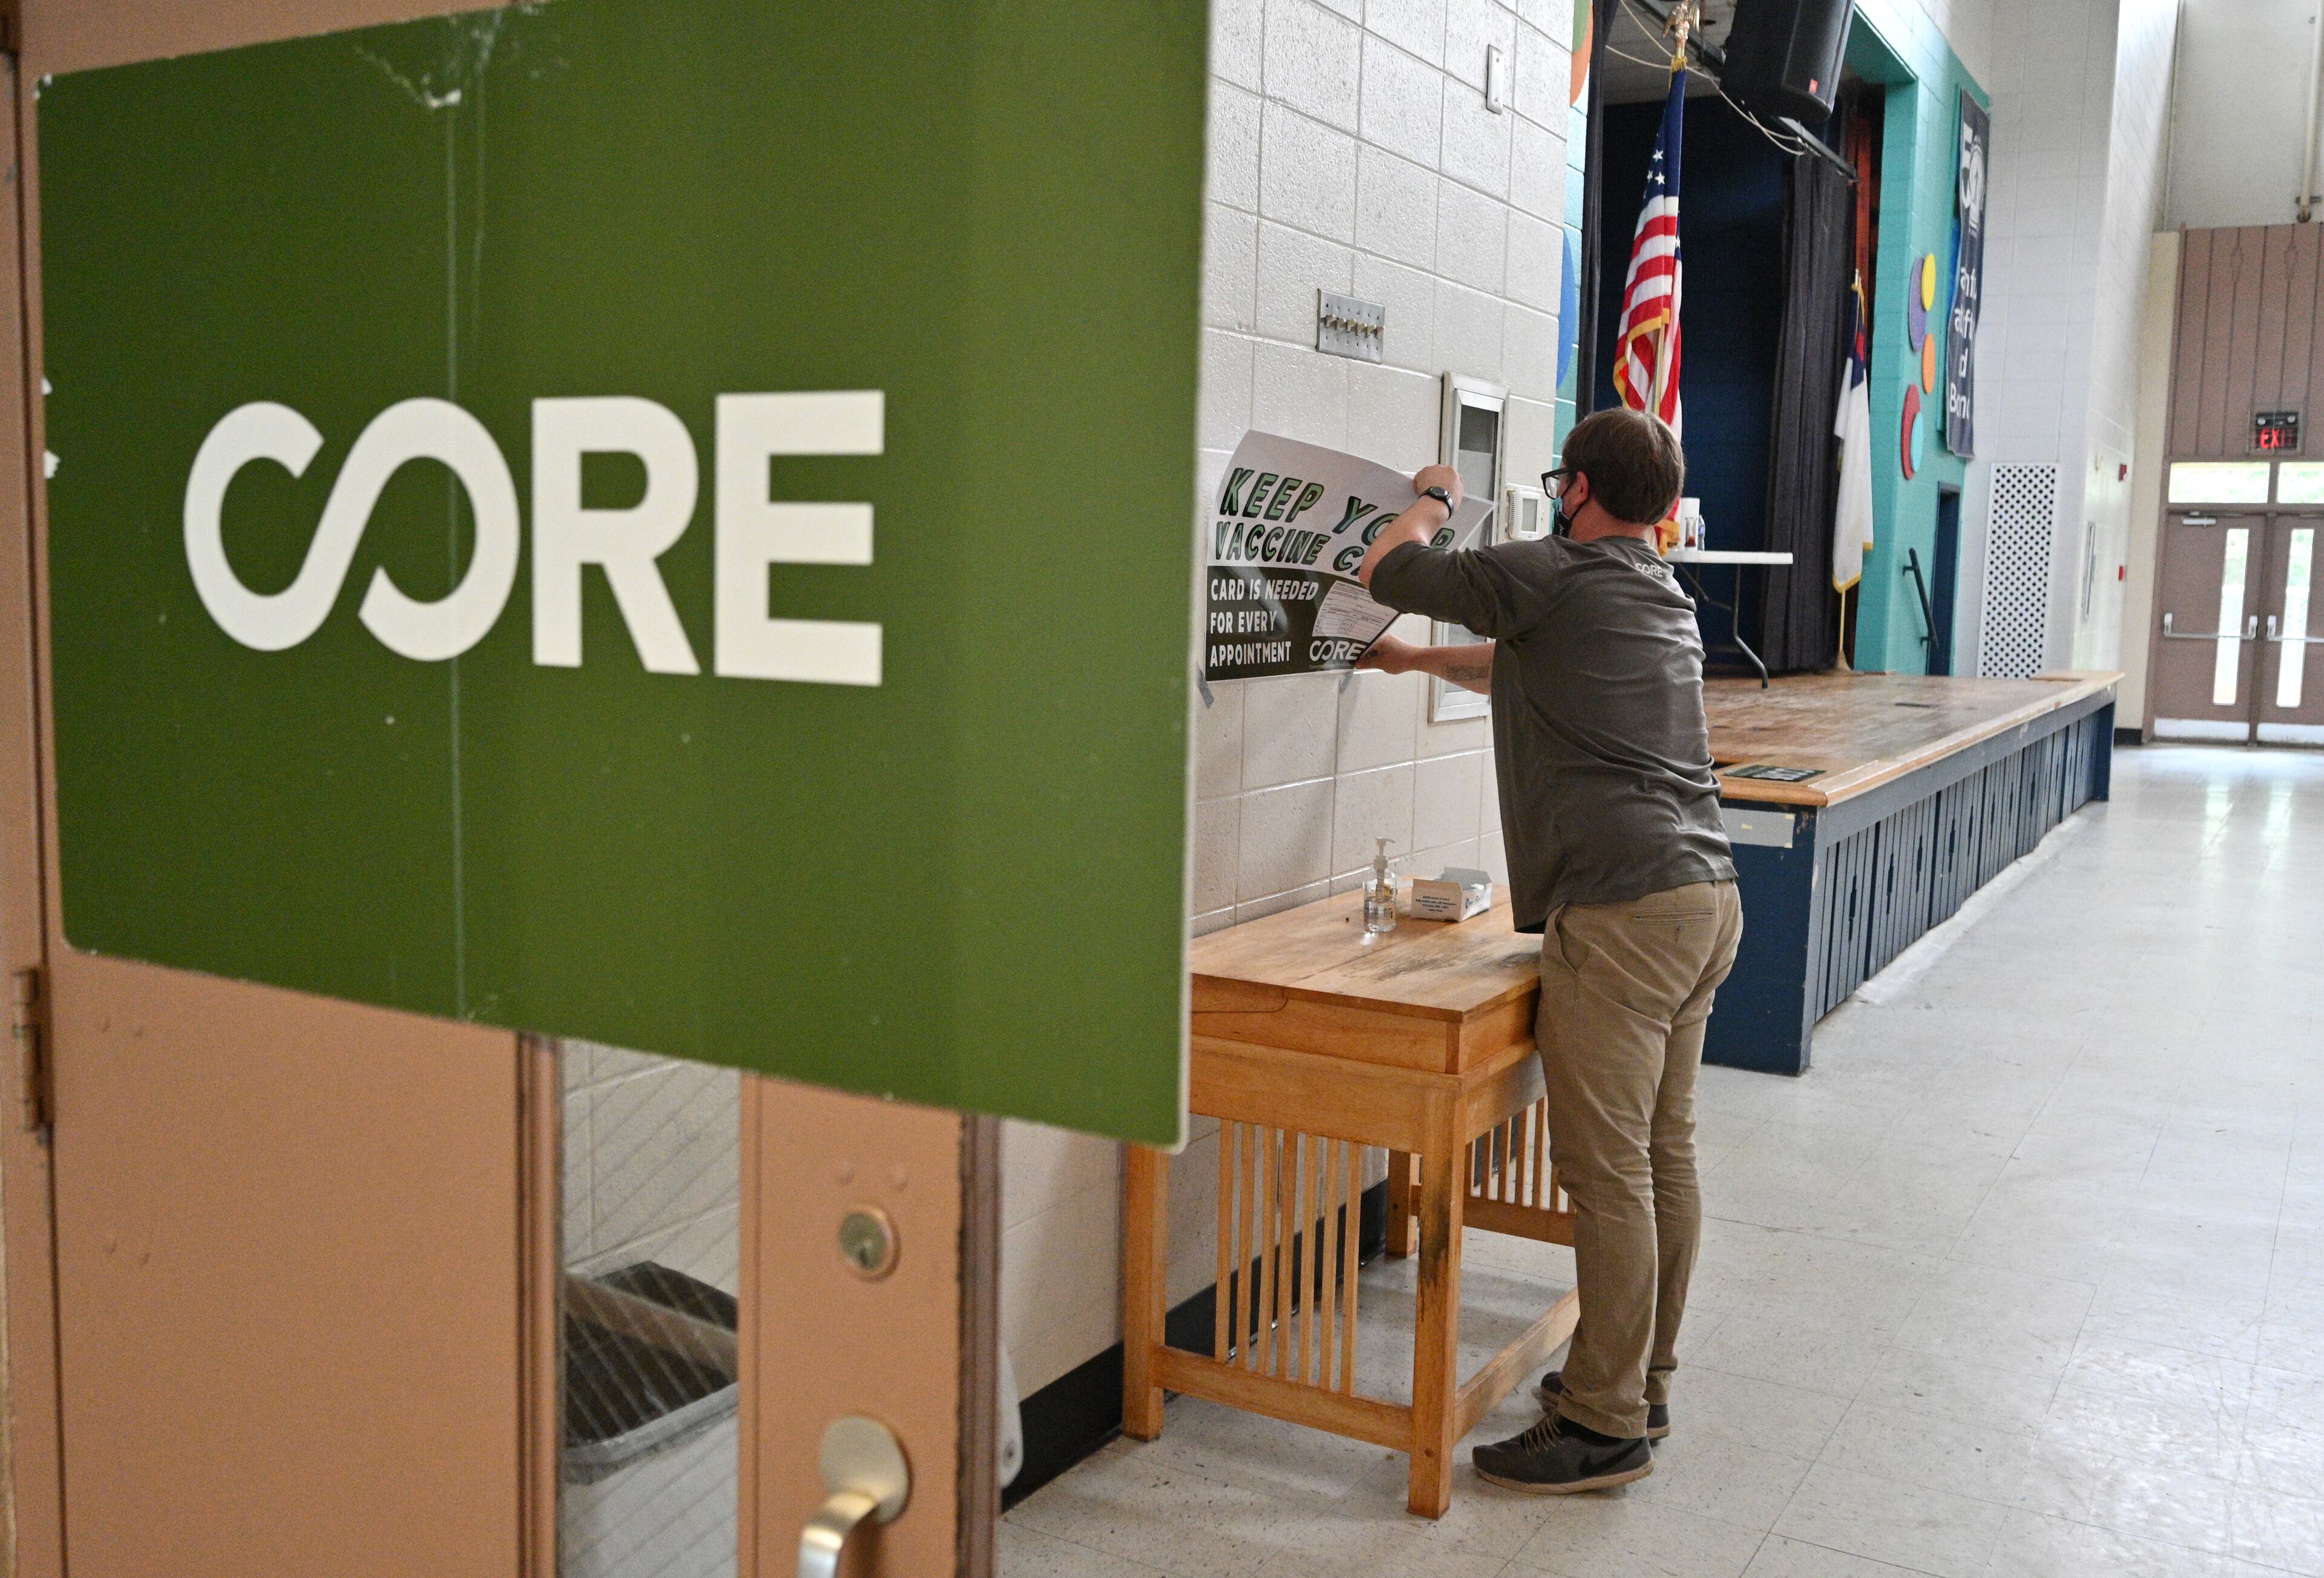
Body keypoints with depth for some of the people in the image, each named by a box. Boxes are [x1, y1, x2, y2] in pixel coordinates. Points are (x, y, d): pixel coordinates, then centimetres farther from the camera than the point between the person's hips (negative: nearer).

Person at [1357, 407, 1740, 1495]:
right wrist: (1419, 660, 44)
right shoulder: (1663, 596, 21)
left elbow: (1389, 570, 3)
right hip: (1706, 896, 10)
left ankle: (1606, 1426, 5)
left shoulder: (1553, 578, -7)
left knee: (1610, 1172, -3)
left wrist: (1432, 500, 22)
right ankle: (1641, 1383, 27)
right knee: (1664, 1153, 15)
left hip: (1622, 910, -9)